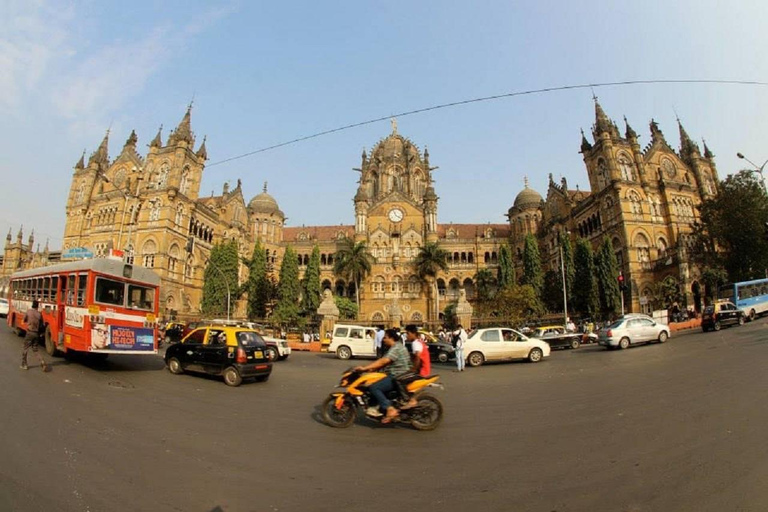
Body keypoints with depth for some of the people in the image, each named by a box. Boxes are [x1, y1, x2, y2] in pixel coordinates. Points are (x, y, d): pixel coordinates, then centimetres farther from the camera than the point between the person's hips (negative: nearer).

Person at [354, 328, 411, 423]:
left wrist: (365, 368, -26)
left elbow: (383, 361, -26)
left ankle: (390, 409, -21)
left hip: (397, 377, -11)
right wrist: (372, 369, 4)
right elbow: (384, 362, 16)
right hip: (397, 376, 11)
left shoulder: (396, 348, -16)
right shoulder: (394, 348, 18)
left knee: (374, 387, -18)